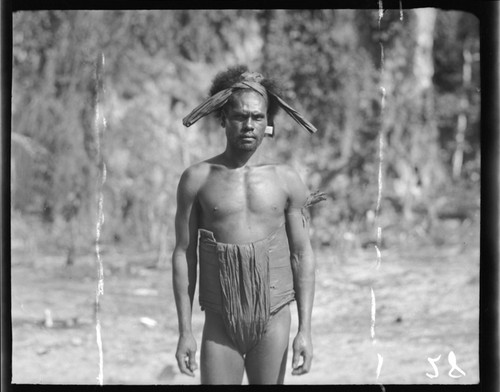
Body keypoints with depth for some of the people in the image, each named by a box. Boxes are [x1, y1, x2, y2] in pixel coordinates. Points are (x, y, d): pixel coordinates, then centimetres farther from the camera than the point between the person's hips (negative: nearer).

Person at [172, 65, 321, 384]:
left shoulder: (287, 181, 2)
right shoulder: (197, 179, 1)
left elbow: (303, 256, 4)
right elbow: (184, 254, 3)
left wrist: (306, 330, -3)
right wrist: (185, 331, -2)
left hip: (272, 321, 0)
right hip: (220, 323, 0)